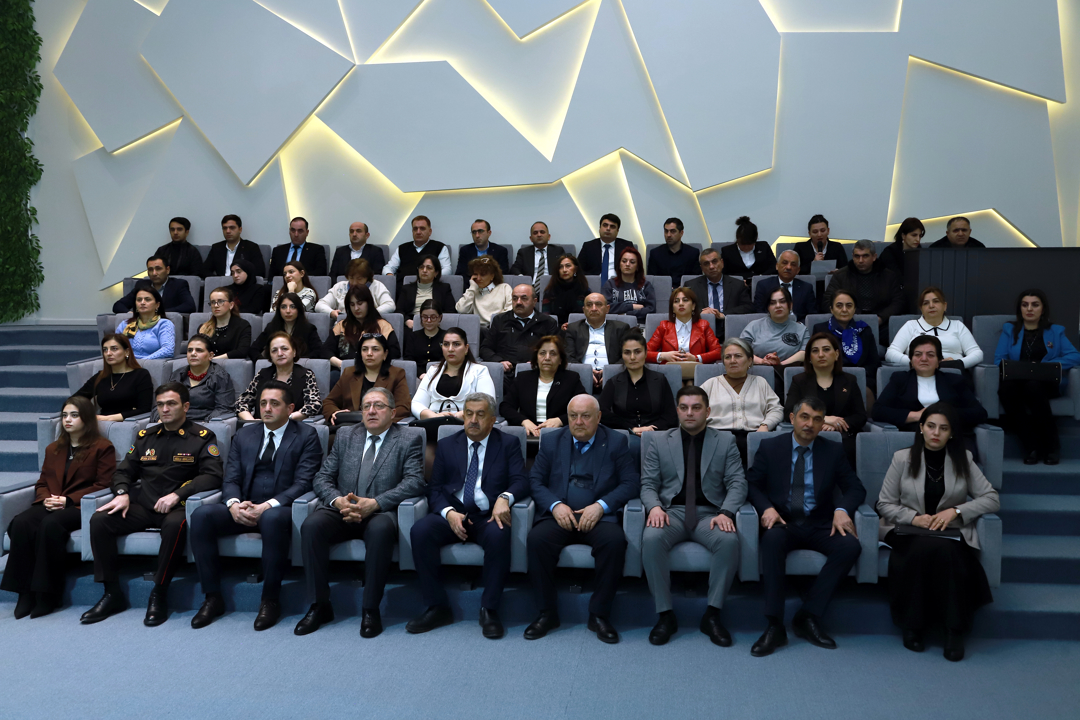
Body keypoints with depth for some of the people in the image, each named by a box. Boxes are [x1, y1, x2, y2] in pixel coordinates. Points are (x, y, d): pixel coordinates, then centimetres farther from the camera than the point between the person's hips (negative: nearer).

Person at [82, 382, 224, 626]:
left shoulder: (202, 437, 4)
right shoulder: (145, 436, 19)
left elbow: (212, 476, -7)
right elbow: (124, 471, 20)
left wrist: (177, 495, -19)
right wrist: (122, 493, -3)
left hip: (175, 507, -5)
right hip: (142, 506, 5)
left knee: (176, 523, -38)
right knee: (99, 520, -19)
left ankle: (159, 595, -23)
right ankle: (112, 594, -9)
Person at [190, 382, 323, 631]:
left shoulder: (306, 436, 2)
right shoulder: (244, 435, 17)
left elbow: (303, 483, -8)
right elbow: (230, 479, 10)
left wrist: (268, 506, -22)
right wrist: (233, 504, -14)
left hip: (280, 509, -4)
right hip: (244, 510, 5)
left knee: (273, 518, -39)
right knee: (201, 515, -23)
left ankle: (271, 600, -23)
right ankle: (213, 597, -12)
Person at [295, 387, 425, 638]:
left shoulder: (409, 440, 6)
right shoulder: (345, 435, 17)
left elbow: (414, 482, -8)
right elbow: (322, 478, 12)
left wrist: (374, 503, -21)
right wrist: (338, 501, -11)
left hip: (380, 513, -3)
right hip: (341, 511, 4)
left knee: (380, 530, -37)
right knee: (311, 526, -27)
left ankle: (371, 610, -22)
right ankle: (321, 605, -13)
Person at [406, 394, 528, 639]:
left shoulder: (508, 444, 10)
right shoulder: (447, 446, 15)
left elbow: (520, 481, -2)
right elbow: (434, 488, 8)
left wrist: (505, 497, -26)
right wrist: (448, 512, -14)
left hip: (488, 516, -2)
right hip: (452, 514, 2)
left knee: (498, 535, -36)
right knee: (420, 531, -28)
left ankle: (489, 610, -21)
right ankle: (437, 608, -16)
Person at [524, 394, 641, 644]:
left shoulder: (615, 442, 8)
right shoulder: (553, 441, 13)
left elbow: (631, 482, 1)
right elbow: (535, 480, 8)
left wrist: (601, 506, -14)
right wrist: (555, 505, -11)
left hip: (598, 517, -1)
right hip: (559, 515, 1)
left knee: (615, 540, -33)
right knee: (537, 538, -30)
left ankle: (599, 614, -17)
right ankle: (547, 613, -14)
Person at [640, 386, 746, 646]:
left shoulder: (725, 442, 11)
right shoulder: (660, 441, 12)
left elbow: (737, 483, 3)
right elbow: (648, 484, 7)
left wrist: (725, 512, -17)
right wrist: (654, 506, -16)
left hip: (709, 514, 0)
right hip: (672, 511, 0)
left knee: (729, 540, -33)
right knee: (651, 539, -33)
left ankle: (712, 615, -18)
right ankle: (665, 614, -20)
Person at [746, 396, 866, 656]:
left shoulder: (834, 451, 11)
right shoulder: (769, 447, 7)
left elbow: (856, 488, 8)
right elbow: (751, 484, 4)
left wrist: (842, 509, -15)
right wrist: (766, 508, -18)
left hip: (820, 526, 2)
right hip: (783, 522, -2)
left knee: (851, 545, -29)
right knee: (772, 539, -37)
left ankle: (808, 617, -21)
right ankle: (774, 625, -33)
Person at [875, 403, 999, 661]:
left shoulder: (963, 460, 9)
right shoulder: (902, 458, 5)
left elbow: (992, 499, 4)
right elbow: (884, 504, 5)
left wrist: (955, 511, -11)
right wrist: (914, 518, -13)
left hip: (950, 533, 1)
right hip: (908, 532, 0)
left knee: (945, 552, -36)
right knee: (924, 550, -36)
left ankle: (954, 630, -25)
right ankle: (912, 626, -21)